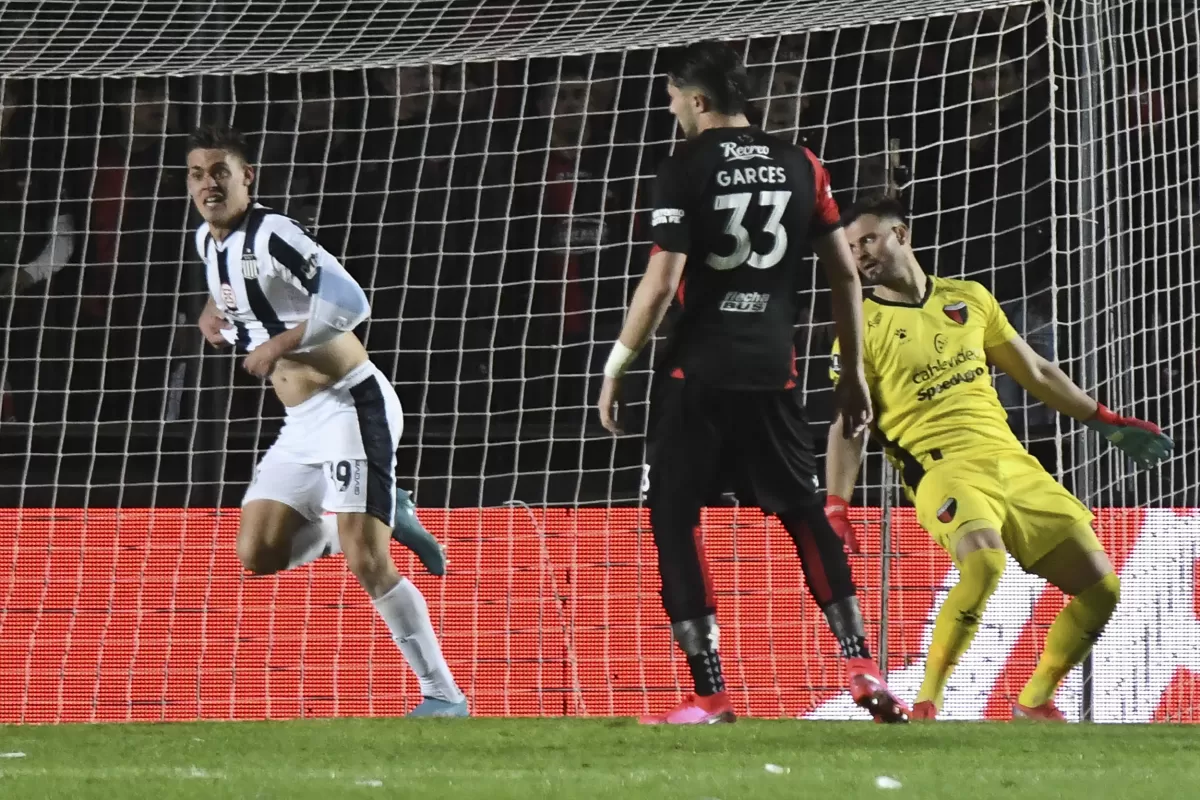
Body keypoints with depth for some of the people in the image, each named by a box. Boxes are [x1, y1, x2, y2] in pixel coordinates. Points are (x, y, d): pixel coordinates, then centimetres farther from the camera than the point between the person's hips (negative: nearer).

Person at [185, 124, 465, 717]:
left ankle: (443, 694, -11)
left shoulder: (271, 235, -16)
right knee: (257, 556, 4)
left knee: (366, 563, -17)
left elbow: (350, 302, -28)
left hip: (351, 405, -9)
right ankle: (379, 519, 21)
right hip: (302, 424, 9)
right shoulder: (208, 241, 10)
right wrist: (212, 308, 15)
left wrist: (278, 346, -21)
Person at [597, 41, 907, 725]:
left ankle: (710, 694, -3)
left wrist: (616, 368, -3)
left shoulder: (686, 170, -6)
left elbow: (661, 284, -12)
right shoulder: (799, 165, 8)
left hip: (698, 373, -4)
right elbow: (846, 272, 9)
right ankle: (863, 664, 2)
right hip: (773, 372, 4)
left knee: (674, 518, 5)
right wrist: (855, 371, 18)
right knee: (804, 513, 16)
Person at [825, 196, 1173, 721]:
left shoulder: (970, 299, 14)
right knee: (985, 562, -36)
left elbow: (1036, 373, 23)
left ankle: (1034, 702, 16)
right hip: (943, 469, -5)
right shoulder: (863, 326, 3)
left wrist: (1107, 422, 23)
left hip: (1012, 461, 5)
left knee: (1100, 586, -2)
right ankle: (926, 706, -26)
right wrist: (835, 507, -15)